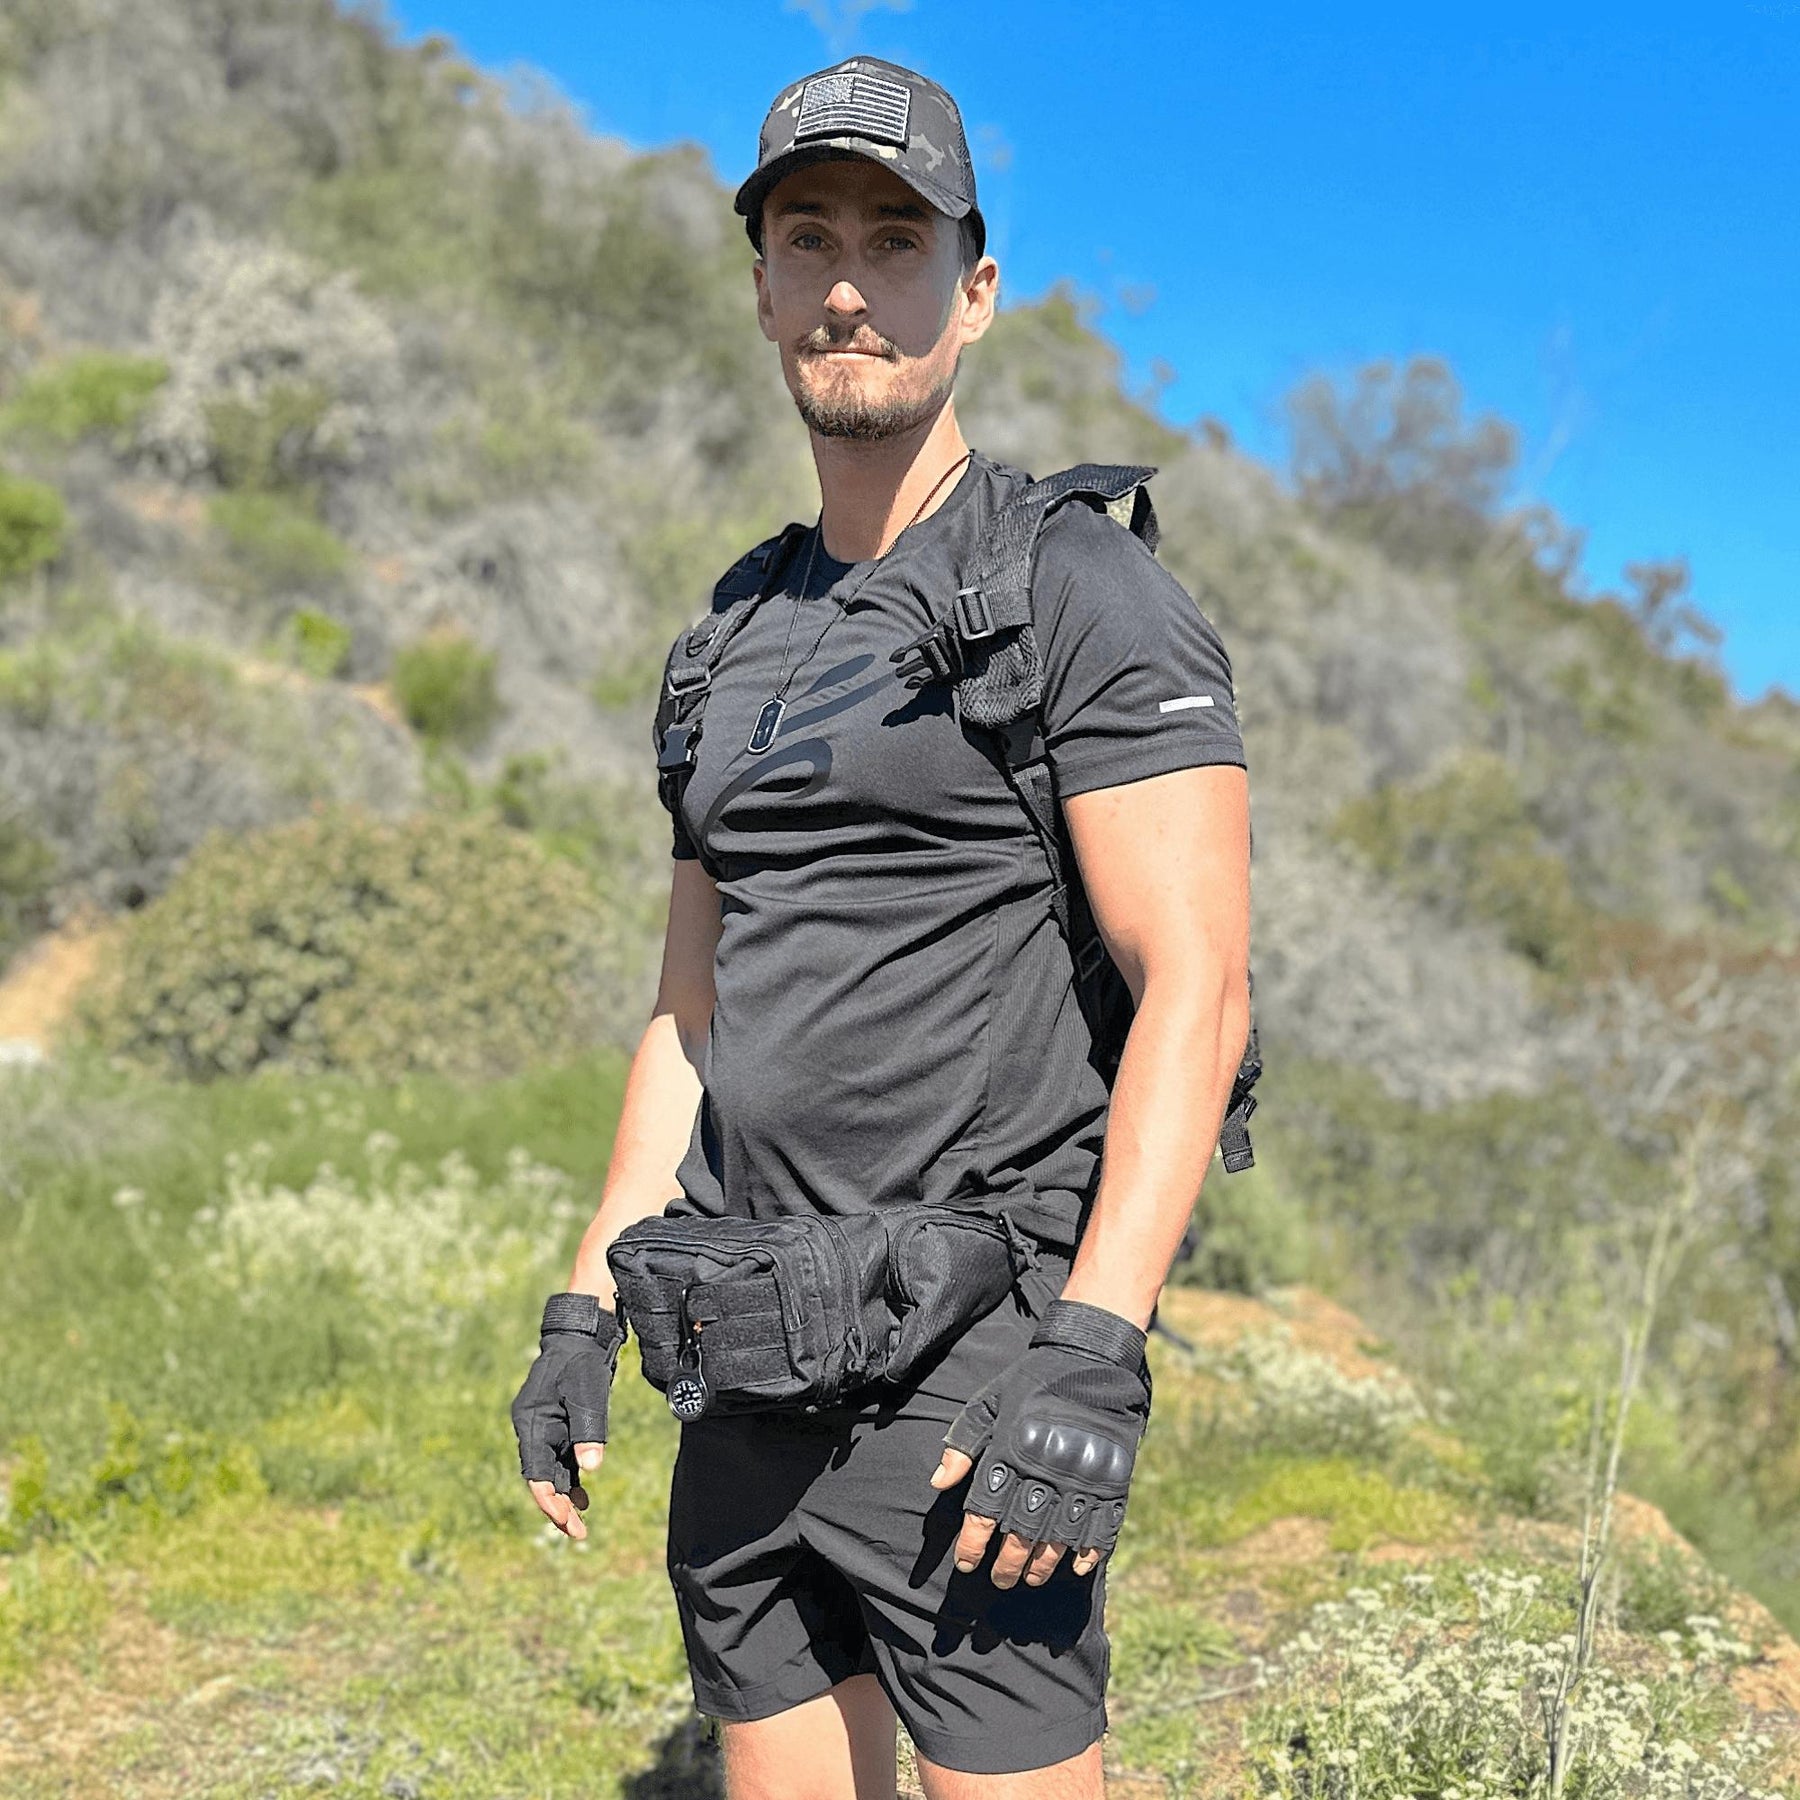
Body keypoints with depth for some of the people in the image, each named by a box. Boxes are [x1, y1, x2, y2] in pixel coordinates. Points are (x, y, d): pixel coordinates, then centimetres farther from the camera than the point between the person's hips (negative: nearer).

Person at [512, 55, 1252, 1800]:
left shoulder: (1087, 594, -7)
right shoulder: (740, 644, 16)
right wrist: (585, 1307, 13)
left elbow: (1197, 988, -15)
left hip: (968, 1355, -7)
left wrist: (1091, 1358, -24)